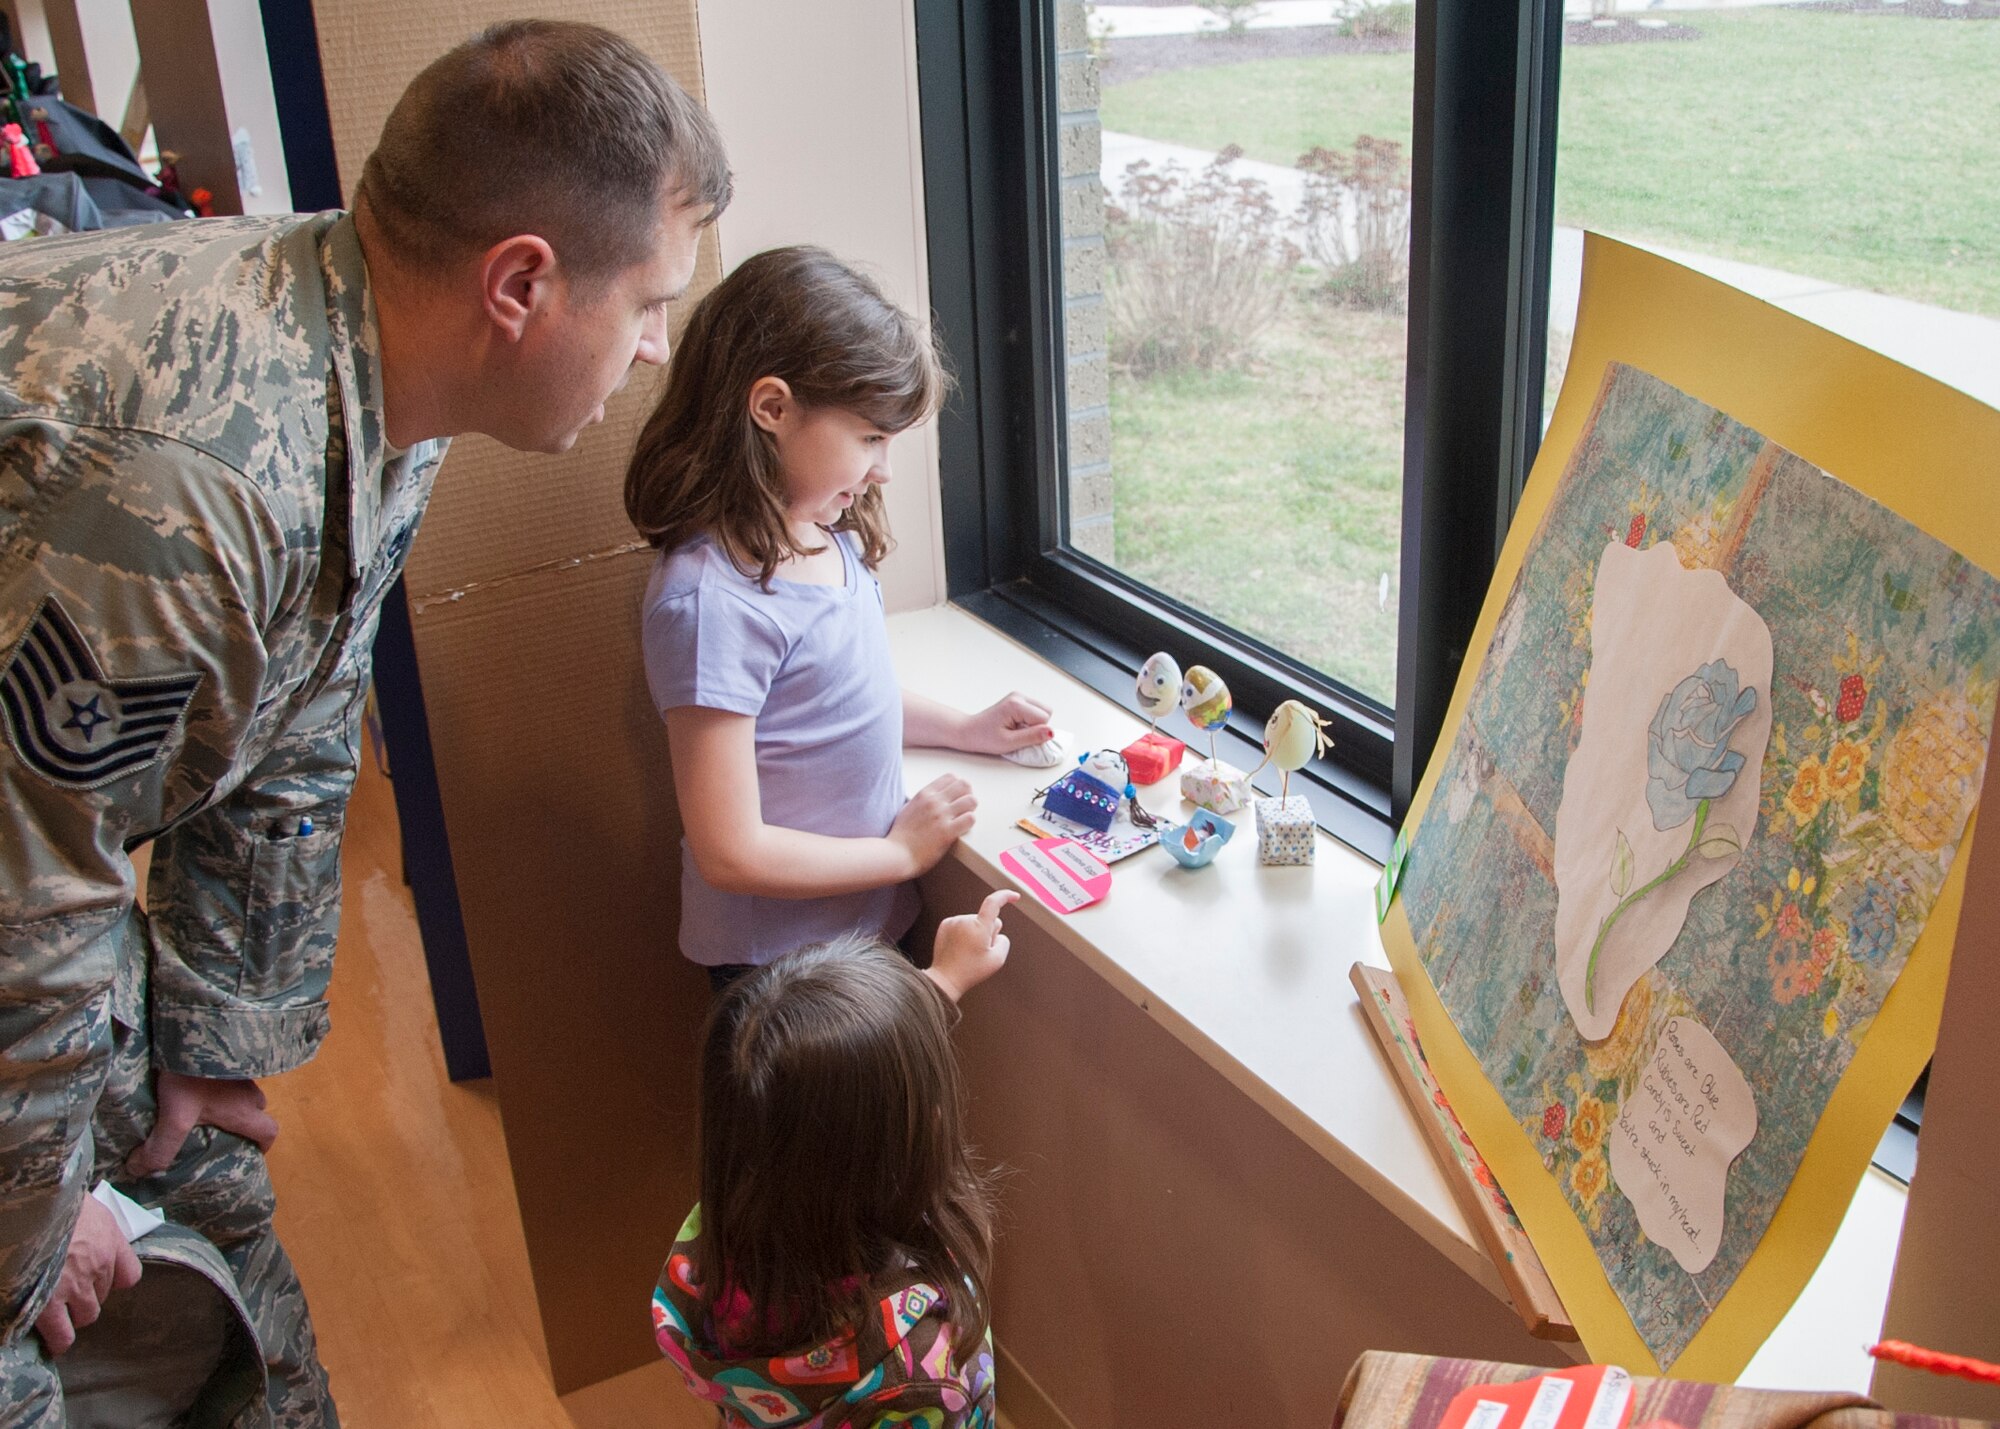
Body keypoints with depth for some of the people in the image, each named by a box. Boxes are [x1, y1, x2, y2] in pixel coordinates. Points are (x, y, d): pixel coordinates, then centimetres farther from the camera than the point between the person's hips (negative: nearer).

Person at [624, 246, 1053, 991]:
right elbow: (730, 853, -26)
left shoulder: (827, 534, -2)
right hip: (780, 959, -8)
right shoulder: (713, 600, -28)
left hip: (870, 920, 8)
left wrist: (963, 728, 5)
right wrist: (903, 851, -15)